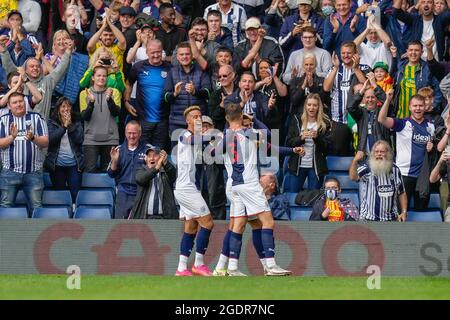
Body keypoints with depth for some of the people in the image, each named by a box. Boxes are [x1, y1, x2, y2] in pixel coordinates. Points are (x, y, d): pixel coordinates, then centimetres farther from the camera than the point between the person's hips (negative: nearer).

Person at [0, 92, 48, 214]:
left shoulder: (36, 118, 7)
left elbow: (45, 142, -1)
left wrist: (33, 138, -22)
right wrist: (12, 137, -18)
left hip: (33, 172, 0)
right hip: (10, 171, 0)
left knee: (36, 207, -1)